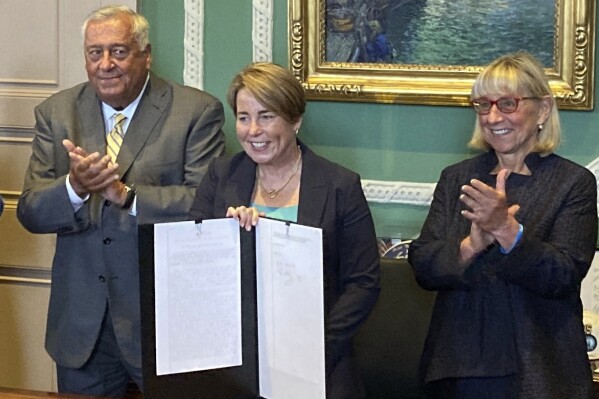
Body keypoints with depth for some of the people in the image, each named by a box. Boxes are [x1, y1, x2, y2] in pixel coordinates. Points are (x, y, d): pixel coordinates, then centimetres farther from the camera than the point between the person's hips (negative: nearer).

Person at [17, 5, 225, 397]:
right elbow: (30, 213, -1)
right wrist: (74, 187, -22)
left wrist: (126, 194, -27)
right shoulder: (56, 113, 6)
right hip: (81, 324, 3)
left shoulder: (198, 111, -5)